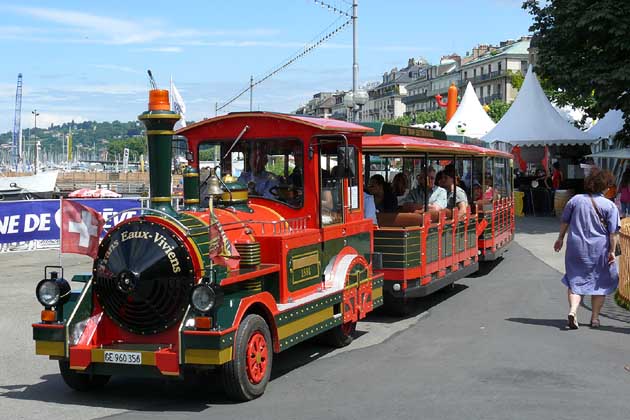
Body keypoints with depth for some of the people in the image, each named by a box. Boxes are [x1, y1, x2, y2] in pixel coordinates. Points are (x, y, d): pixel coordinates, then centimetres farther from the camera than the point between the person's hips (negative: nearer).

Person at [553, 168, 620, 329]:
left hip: (576, 248, 2)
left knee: (575, 280, 8)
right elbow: (614, 232, -9)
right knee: (600, 282, 14)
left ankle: (572, 310, -14)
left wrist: (560, 238, 24)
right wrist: (612, 251, -3)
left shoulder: (575, 200, 3)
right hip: (599, 249, -2)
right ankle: (595, 317, 16)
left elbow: (565, 221, 12)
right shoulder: (610, 206, -6)